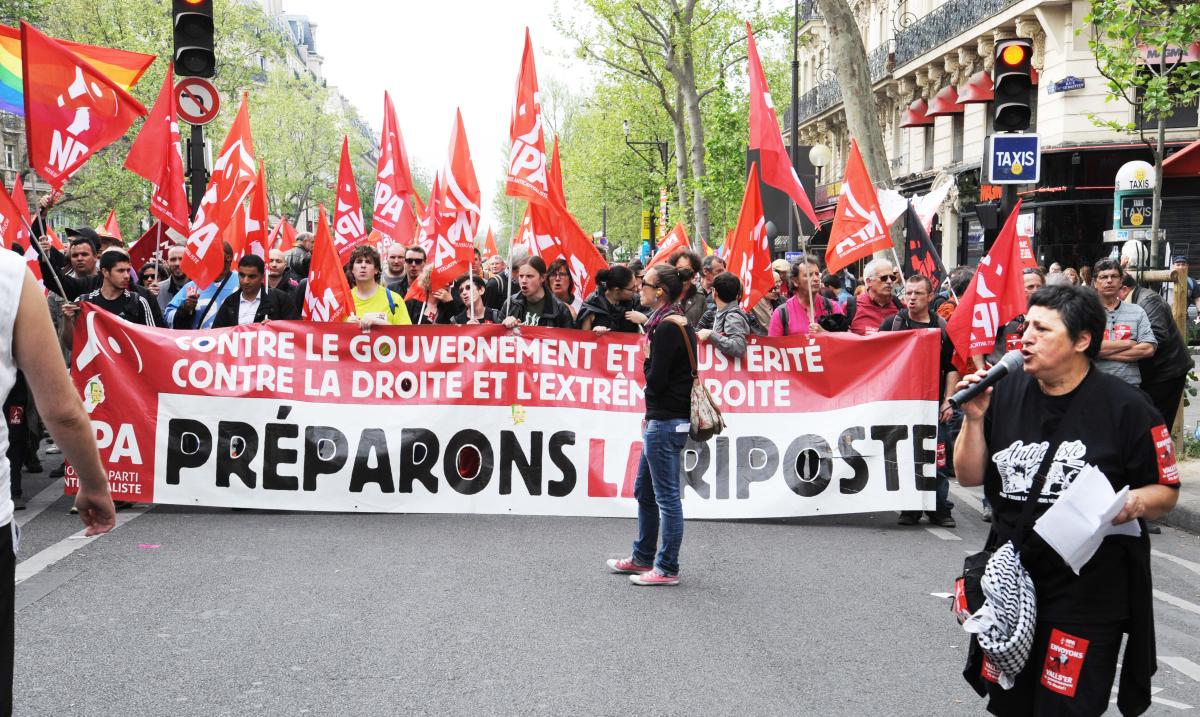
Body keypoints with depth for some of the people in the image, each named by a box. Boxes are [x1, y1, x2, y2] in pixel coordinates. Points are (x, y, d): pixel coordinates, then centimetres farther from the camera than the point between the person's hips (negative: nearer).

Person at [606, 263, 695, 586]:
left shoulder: (666, 328, -17)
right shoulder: (679, 323, 14)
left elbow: (655, 378, -19)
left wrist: (648, 362, 2)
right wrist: (652, 413, 7)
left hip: (665, 422, -10)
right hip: (660, 420, 10)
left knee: (666, 496, -2)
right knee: (644, 491, 19)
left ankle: (667, 569, 6)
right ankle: (643, 558, 31)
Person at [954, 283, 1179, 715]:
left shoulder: (1125, 406, -10)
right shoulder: (1006, 393, 1)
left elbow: (1167, 492, -3)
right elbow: (969, 477, 3)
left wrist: (1136, 502, -24)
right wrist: (974, 419, -11)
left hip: (1090, 594, -4)